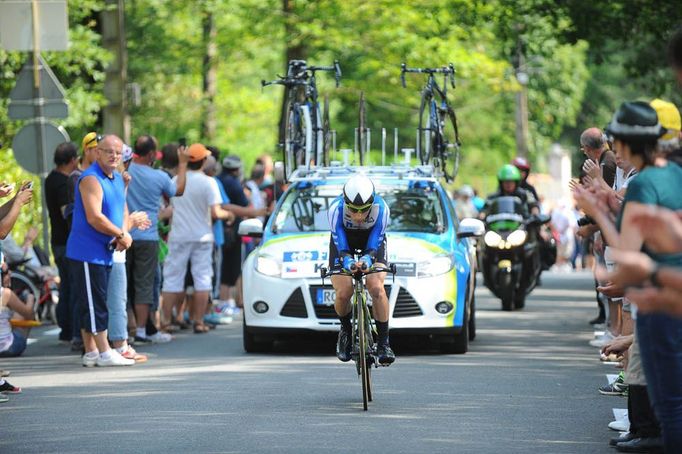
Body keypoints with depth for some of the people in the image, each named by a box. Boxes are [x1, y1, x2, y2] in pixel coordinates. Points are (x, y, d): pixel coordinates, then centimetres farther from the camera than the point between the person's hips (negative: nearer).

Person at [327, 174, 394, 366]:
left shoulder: (381, 208, -33)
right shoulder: (336, 208, -34)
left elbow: (374, 247, -27)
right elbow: (341, 248, -30)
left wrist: (367, 260, -49)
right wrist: (348, 262, -52)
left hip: (372, 242, 0)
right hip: (344, 243, 0)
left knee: (376, 288, -25)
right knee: (343, 293, -18)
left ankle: (383, 343, -16)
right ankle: (346, 331, 13)